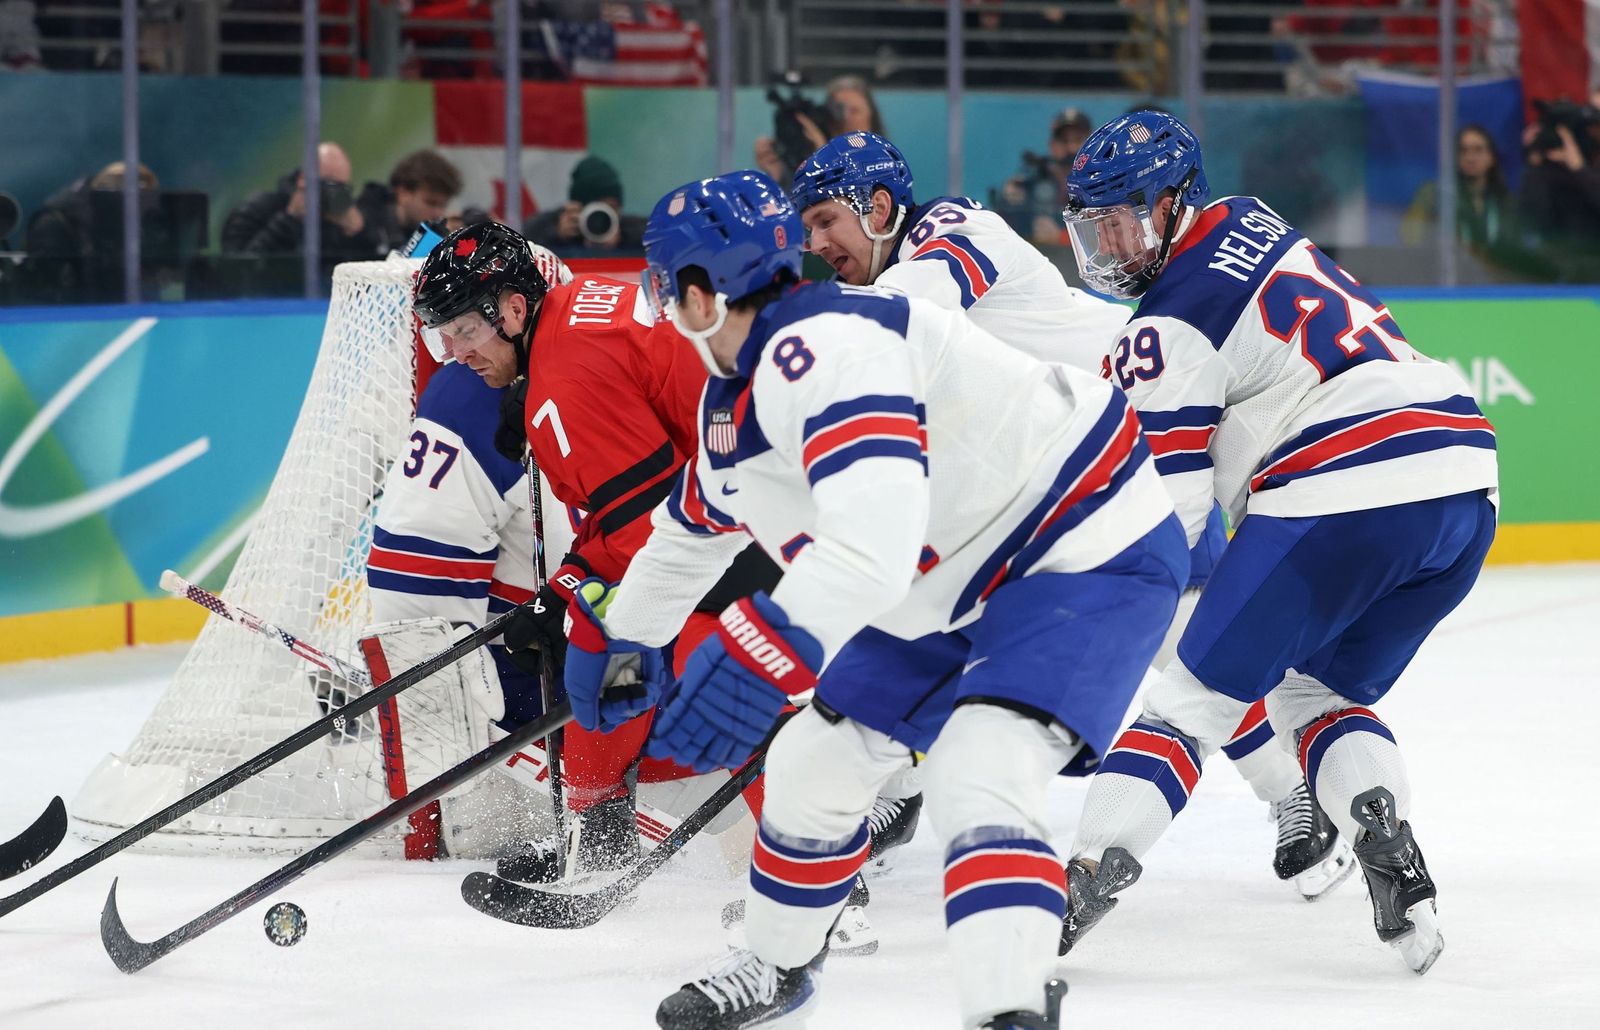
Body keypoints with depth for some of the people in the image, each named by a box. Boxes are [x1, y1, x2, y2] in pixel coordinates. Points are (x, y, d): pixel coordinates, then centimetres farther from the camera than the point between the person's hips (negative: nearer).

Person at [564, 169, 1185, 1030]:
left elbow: (877, 532, -42)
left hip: (1088, 556, -11)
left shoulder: (824, 345, -28)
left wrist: (759, 660, -48)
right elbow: (689, 532, 28)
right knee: (814, 762, 17)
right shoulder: (733, 401, 6)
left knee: (976, 779, -31)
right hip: (958, 594, 11)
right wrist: (609, 637, 40)